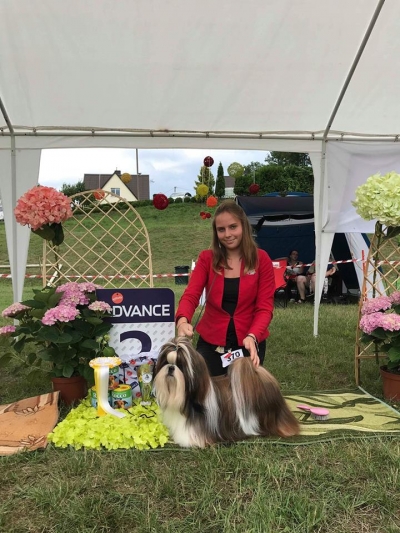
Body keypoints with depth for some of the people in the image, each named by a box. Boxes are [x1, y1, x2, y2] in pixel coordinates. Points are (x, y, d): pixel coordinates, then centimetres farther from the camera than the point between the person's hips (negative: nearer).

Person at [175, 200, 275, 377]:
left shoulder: (261, 259, -6)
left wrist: (252, 336, -27)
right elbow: (190, 295, -13)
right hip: (211, 342, 1)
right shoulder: (206, 258, -2)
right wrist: (182, 320, -34)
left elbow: (265, 307, -9)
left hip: (248, 343, 0)